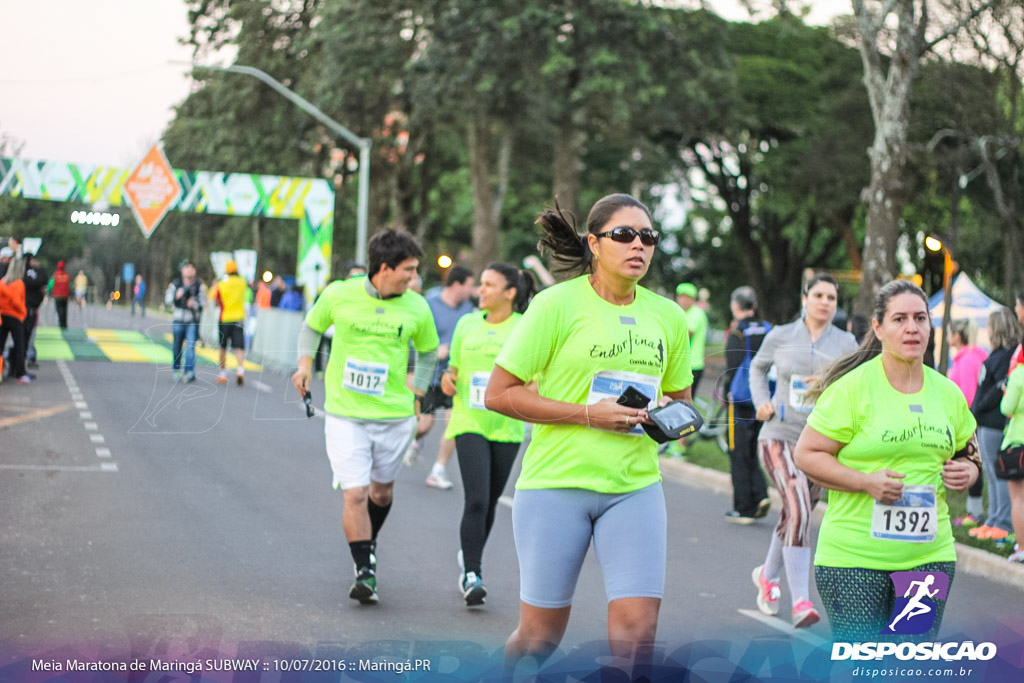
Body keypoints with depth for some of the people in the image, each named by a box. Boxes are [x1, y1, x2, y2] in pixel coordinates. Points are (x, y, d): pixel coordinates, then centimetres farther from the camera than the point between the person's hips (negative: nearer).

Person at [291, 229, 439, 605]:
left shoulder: (416, 308, -2)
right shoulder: (338, 295, -6)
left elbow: (427, 352, 16)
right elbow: (312, 326, 14)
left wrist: (416, 395, 9)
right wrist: (305, 363, 0)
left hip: (395, 416, 2)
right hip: (345, 415, -2)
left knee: (382, 492, 15)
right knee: (355, 494, -11)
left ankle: (369, 543, 44)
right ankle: (364, 570, -1)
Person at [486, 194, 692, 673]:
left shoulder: (668, 316, 8)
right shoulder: (558, 304, -7)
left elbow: (679, 396, 23)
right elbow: (498, 394, -8)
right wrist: (587, 413, -15)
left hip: (635, 487, 4)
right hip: (556, 483, -3)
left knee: (636, 629, -8)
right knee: (541, 633, 6)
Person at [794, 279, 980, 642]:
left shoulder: (947, 392, 9)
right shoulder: (852, 387, -8)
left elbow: (966, 451, 23)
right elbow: (806, 455, -8)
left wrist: (967, 471, -1)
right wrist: (867, 482, -19)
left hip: (929, 554, 5)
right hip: (854, 556, -5)